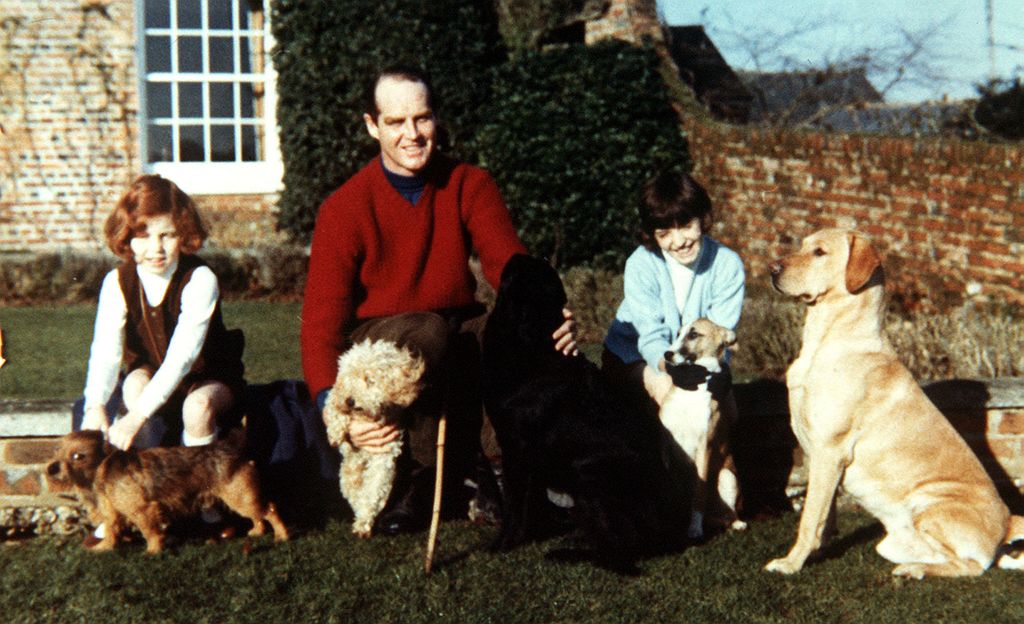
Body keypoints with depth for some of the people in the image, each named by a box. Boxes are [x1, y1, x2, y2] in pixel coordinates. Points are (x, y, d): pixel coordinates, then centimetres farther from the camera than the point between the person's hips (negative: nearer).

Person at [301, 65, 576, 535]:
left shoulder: (470, 186, -2)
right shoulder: (344, 209, -12)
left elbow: (509, 264, -15)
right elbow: (321, 319, -18)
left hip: (459, 339, 4)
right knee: (424, 332, -37)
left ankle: (460, 469, -6)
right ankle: (415, 476, -18)